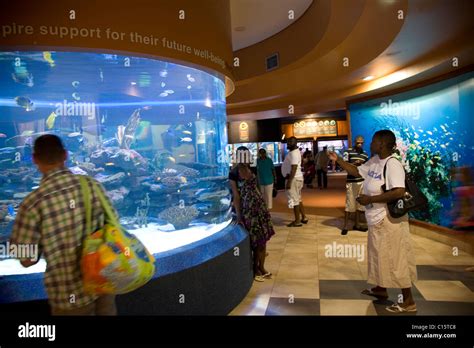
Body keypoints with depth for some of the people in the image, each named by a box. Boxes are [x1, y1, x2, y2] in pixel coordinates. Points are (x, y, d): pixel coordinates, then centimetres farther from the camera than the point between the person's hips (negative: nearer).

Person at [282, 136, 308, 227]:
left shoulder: (293, 153, -18)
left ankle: (297, 221, 3)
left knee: (294, 200, -4)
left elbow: (294, 168, -26)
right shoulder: (294, 152, 15)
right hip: (297, 178, 11)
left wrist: (289, 181, -27)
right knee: (298, 199, 18)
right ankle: (303, 217, 26)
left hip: (294, 179, -11)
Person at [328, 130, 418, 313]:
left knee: (395, 259, 0)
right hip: (377, 219, 10)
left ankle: (409, 302, 13)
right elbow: (356, 171, 18)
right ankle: (381, 289, 39)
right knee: (380, 255, 21)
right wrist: (337, 159, 9)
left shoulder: (392, 164, -22)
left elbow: (399, 192, -31)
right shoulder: (374, 161, 6)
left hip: (389, 220, -10)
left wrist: (370, 199, -25)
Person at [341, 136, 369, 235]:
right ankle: (345, 226, 5)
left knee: (360, 204, 10)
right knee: (349, 204, -3)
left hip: (362, 181, 5)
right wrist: (354, 163, -22)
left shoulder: (365, 154, 12)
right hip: (351, 181, -5)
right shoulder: (348, 151, -3)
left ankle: (357, 224, 22)